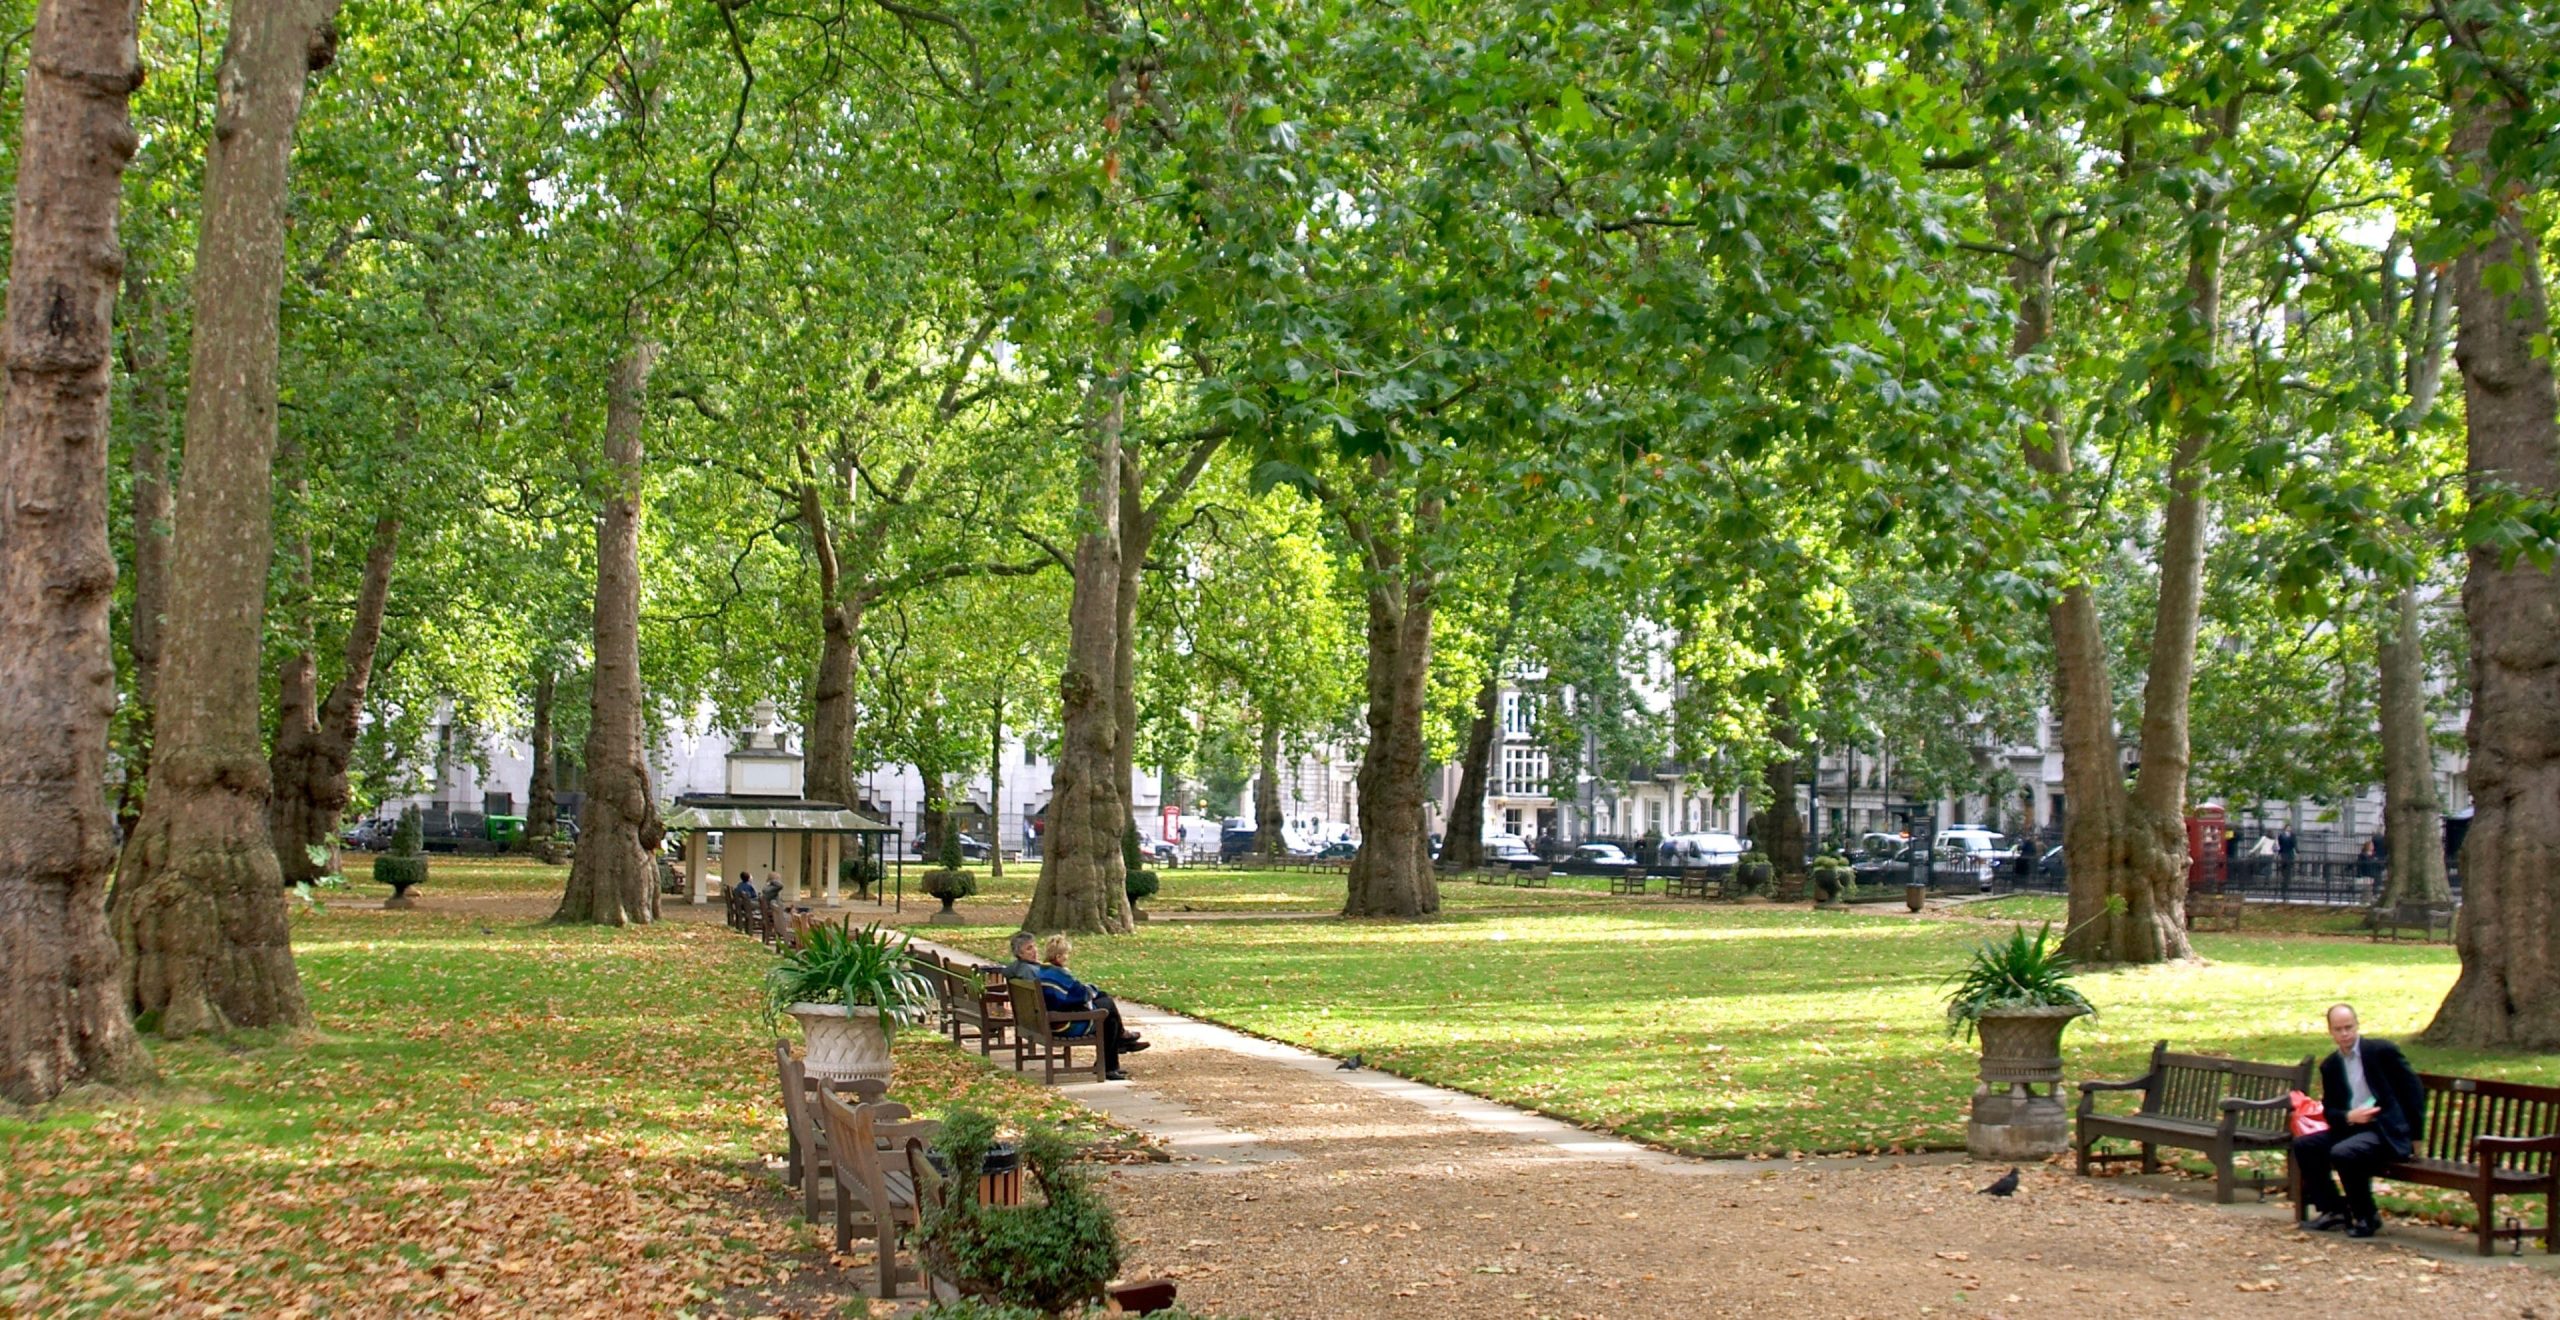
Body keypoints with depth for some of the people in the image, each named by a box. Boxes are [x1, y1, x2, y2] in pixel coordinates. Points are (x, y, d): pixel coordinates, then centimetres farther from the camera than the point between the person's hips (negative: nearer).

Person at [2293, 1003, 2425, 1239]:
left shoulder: (2382, 1050, -6)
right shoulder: (2330, 1065, 11)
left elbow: (2413, 1089, -4)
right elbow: (2329, 1110, 11)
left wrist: (2414, 1135, -5)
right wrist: (2348, 1117, -13)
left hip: (2387, 1130, -7)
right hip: (2350, 1127, 7)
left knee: (2343, 1153, -31)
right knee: (2303, 1145, -11)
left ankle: (2367, 1217, -10)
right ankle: (2333, 1210, 0)